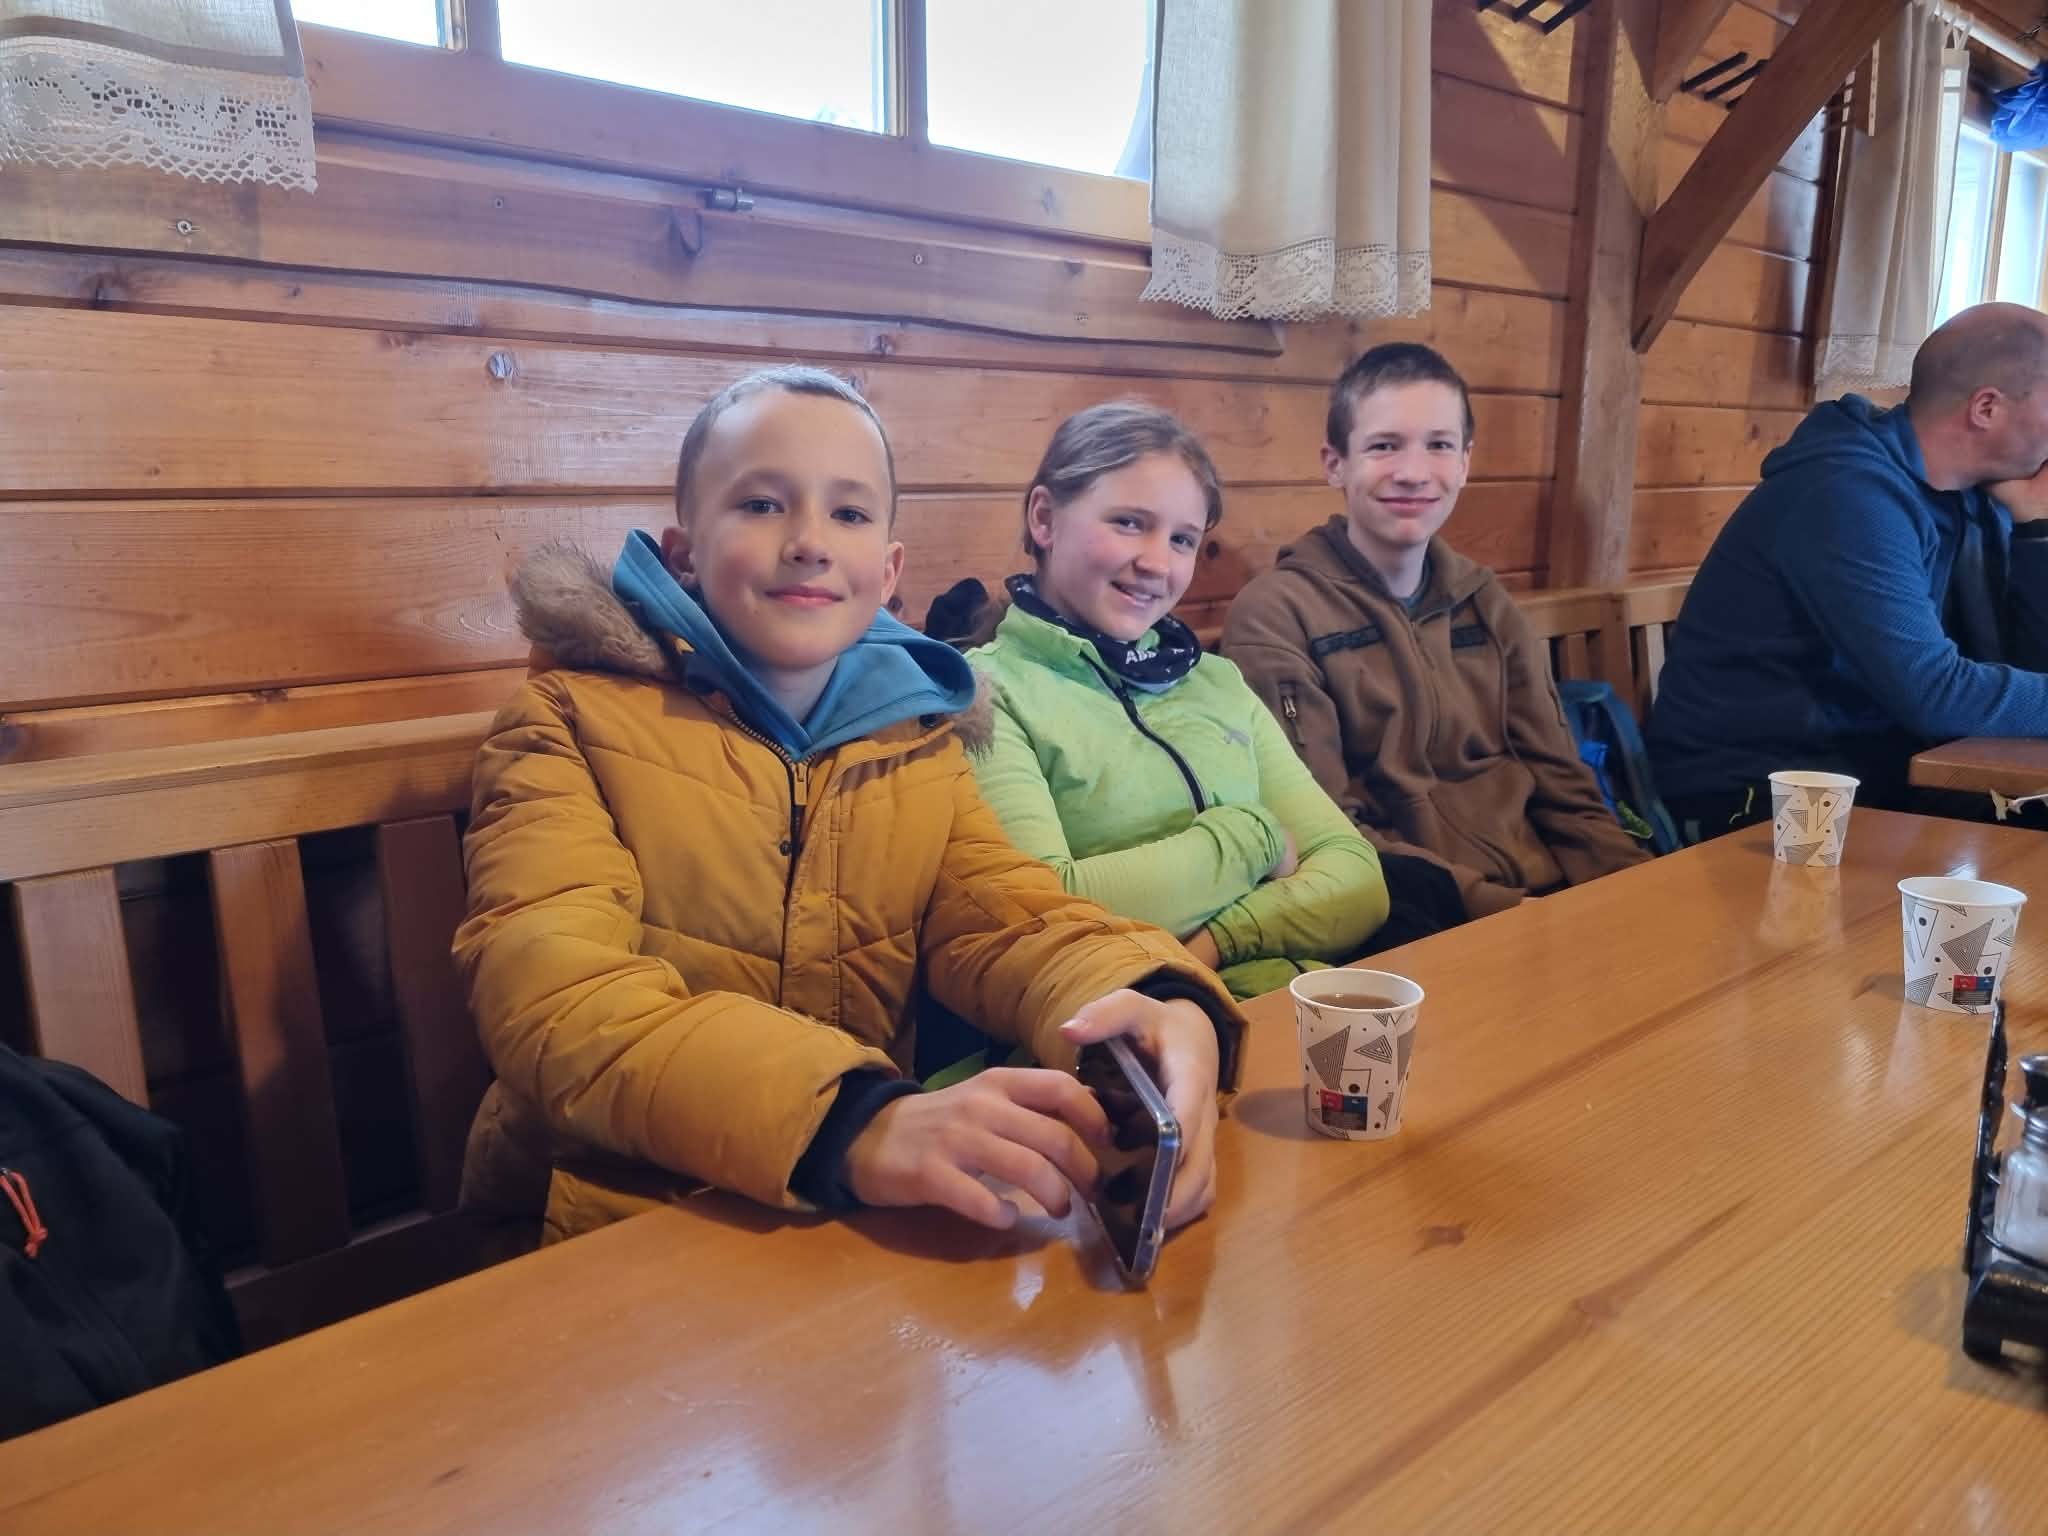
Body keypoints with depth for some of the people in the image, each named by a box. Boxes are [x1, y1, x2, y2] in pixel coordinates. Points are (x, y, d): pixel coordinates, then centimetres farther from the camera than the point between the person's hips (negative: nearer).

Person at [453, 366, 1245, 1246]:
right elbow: (553, 990, -20)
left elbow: (1007, 918, -2)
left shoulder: (918, 736, 8)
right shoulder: (574, 718, -6)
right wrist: (855, 1127, -37)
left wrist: (1157, 1005, -26)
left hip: (874, 1233, 3)